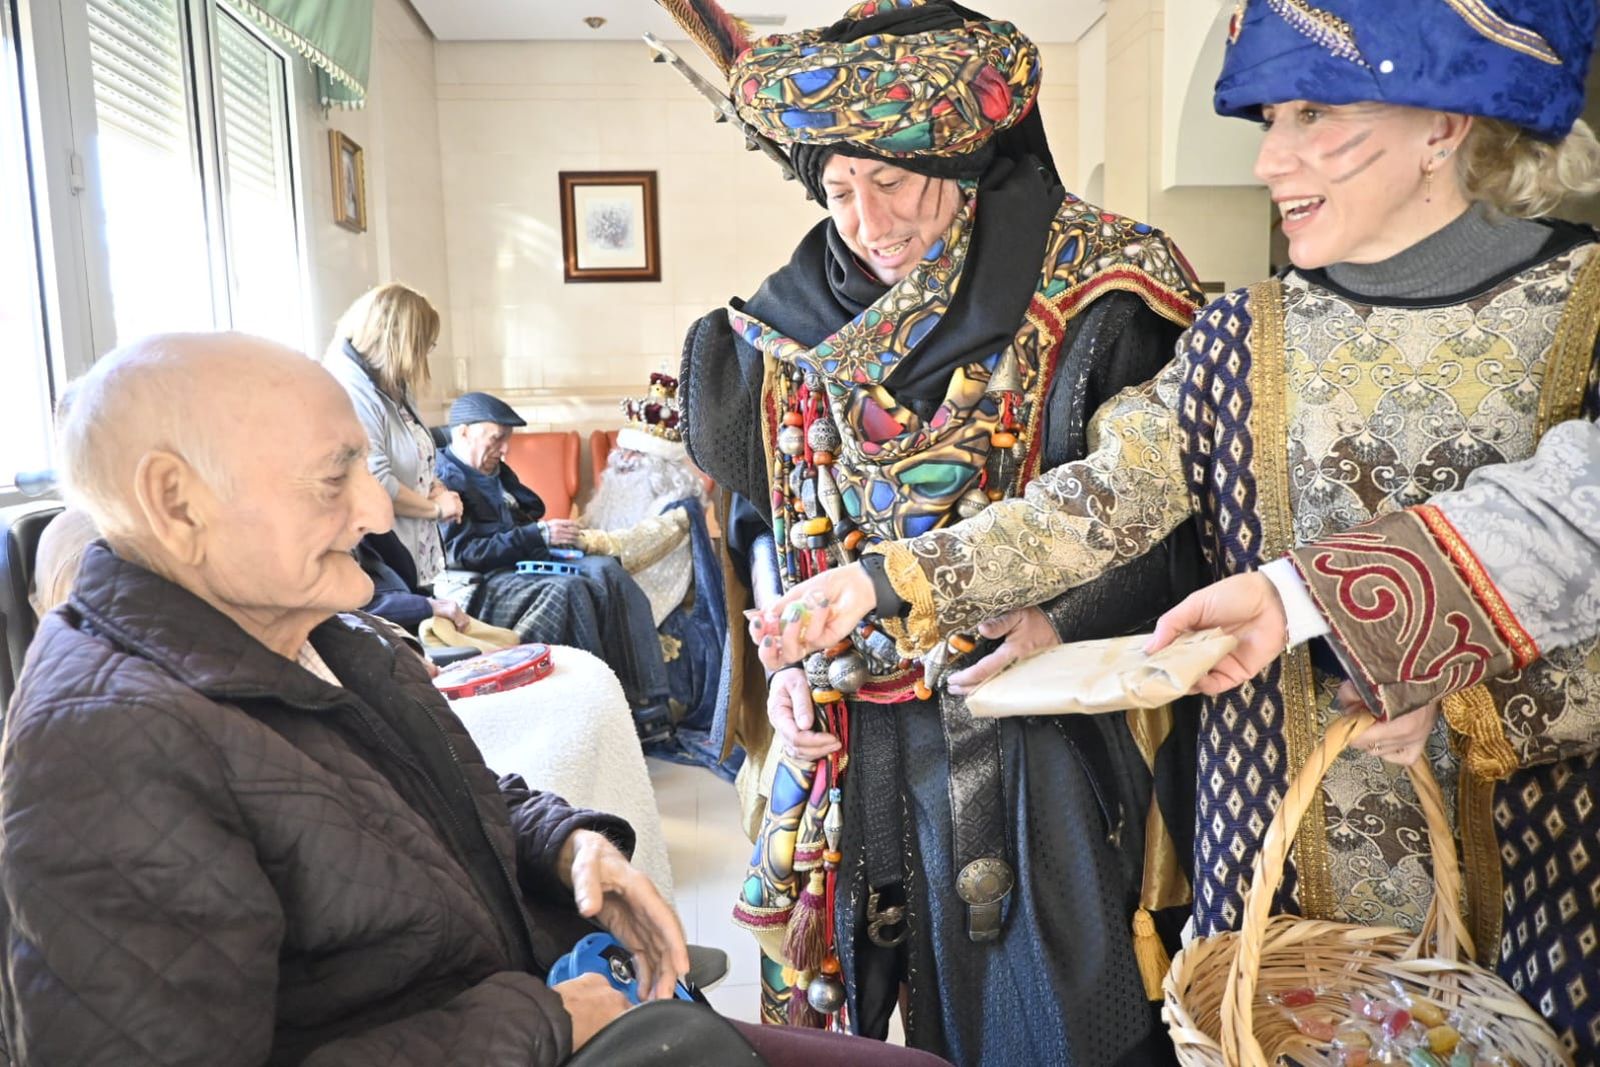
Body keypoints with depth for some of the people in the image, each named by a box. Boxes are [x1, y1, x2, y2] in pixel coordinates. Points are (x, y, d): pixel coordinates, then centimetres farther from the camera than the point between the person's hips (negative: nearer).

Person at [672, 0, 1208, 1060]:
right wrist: (789, 664, 0)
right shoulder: (803, 330, 3)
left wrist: (1058, 627, -23)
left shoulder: (1087, 309, -11)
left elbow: (1173, 532, -10)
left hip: (1036, 745, -4)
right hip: (852, 749, 5)